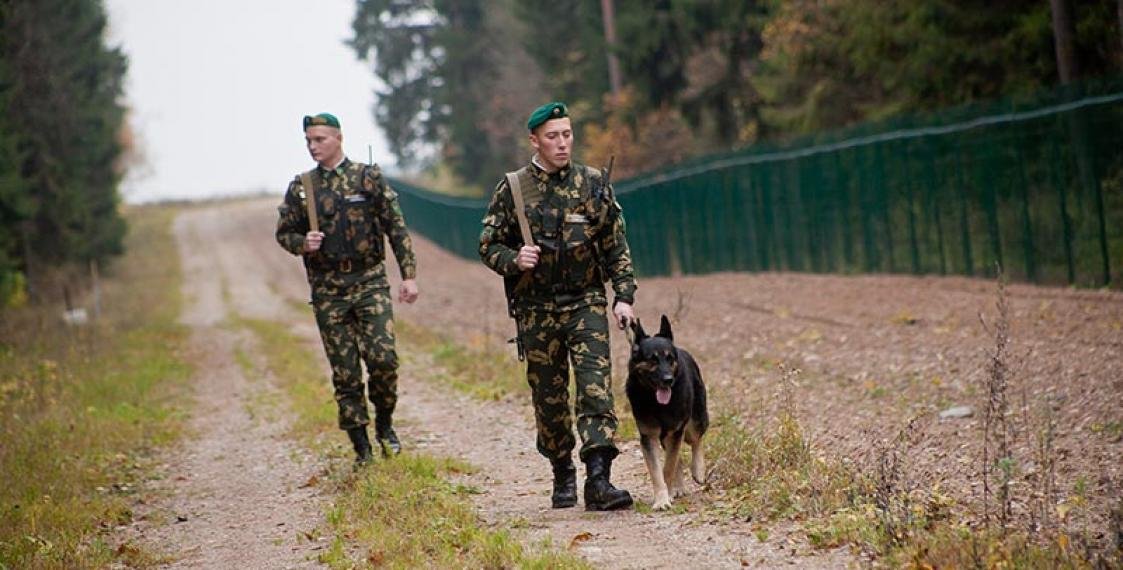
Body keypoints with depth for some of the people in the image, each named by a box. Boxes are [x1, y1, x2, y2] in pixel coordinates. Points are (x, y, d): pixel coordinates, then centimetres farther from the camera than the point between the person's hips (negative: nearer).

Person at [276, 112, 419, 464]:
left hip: (370, 282, -2)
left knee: (383, 357, -14)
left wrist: (409, 274, -3)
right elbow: (284, 233, 13)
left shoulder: (369, 177, 0)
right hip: (327, 290, 2)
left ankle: (384, 425, 10)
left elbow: (397, 227, 2)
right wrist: (303, 244, -10)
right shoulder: (300, 188, 6)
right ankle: (362, 448, 10)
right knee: (345, 371, 2)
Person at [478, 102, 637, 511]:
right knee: (549, 397, 8)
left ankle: (599, 480, -19)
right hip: (536, 311, 0)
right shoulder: (512, 189, 0)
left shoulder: (593, 184, 3)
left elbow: (616, 247, 7)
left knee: (596, 388, -14)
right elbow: (489, 246, 4)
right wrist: (514, 260, -18)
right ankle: (563, 476, 25)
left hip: (586, 304, 0)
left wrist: (623, 297, -1)